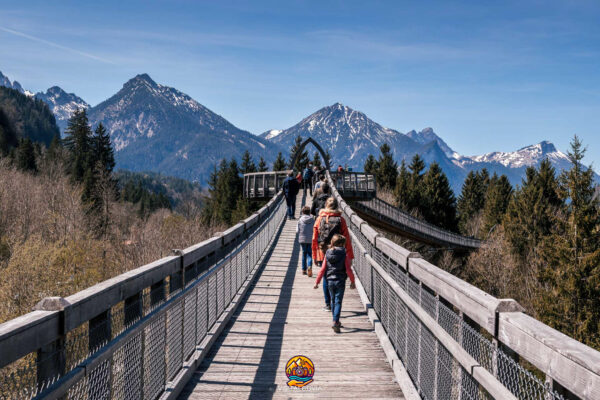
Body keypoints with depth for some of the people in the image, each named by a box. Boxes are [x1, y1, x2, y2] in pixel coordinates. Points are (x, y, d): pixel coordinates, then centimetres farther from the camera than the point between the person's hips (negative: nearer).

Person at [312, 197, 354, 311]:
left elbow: (314, 239, 1)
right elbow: (346, 239, -4)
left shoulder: (320, 219, -1)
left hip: (323, 253, 1)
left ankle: (328, 304, 15)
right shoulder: (340, 219, -4)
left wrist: (314, 256, 9)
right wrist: (350, 256, 2)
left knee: (326, 278, 11)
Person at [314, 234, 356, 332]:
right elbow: (348, 270, -9)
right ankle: (335, 322, -15)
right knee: (338, 302, -1)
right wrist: (352, 282, 3)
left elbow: (322, 269, 2)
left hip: (330, 281, 4)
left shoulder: (327, 253, 2)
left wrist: (317, 282, 7)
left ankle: (336, 322, 28)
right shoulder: (345, 254, -7)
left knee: (333, 301, 18)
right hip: (340, 281, -4)